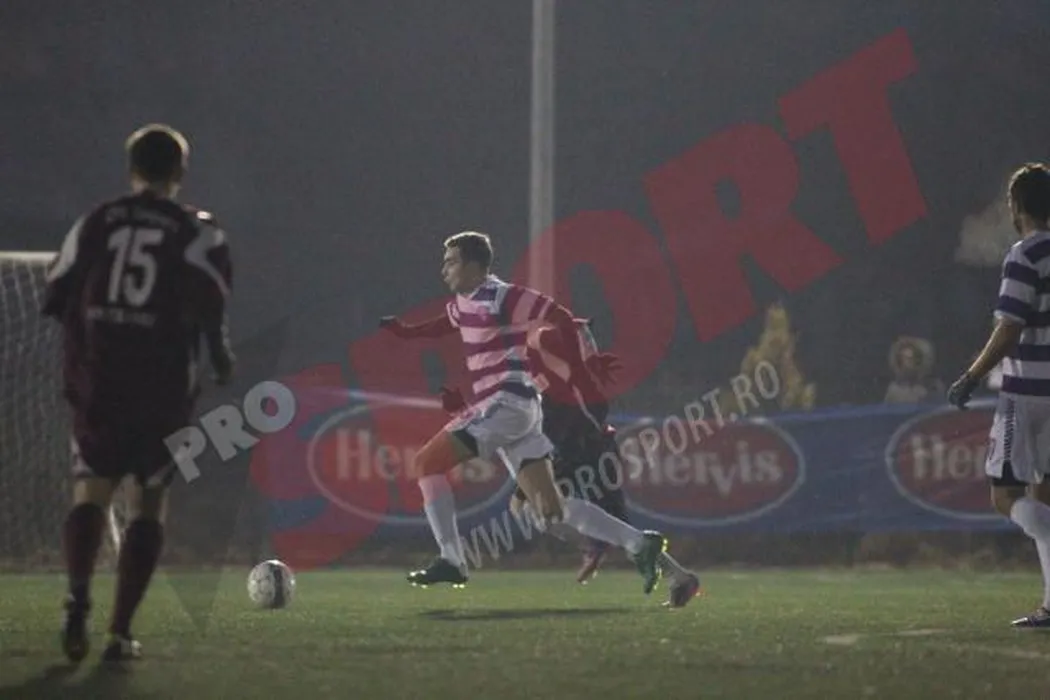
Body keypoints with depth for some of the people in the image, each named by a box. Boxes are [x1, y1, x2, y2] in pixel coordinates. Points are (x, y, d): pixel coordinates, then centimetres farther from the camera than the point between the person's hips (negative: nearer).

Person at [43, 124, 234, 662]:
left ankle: (78, 599, -18)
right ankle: (121, 631, -1)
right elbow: (208, 308, -13)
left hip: (96, 382, 2)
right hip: (163, 390, -2)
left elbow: (57, 299, 6)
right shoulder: (197, 233, 0)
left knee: (91, 492, 9)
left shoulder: (95, 224, 7)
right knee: (149, 505, 7)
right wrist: (222, 359, 3)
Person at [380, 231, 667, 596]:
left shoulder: (502, 298, -11)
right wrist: (405, 331, 24)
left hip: (508, 403, -9)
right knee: (551, 510, 4)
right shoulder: (464, 302, 16)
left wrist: (580, 374, -14)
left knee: (428, 462, -9)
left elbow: (561, 318, -14)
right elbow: (446, 323, 39)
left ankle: (450, 561, -10)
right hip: (504, 406, 9)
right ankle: (639, 544, 3)